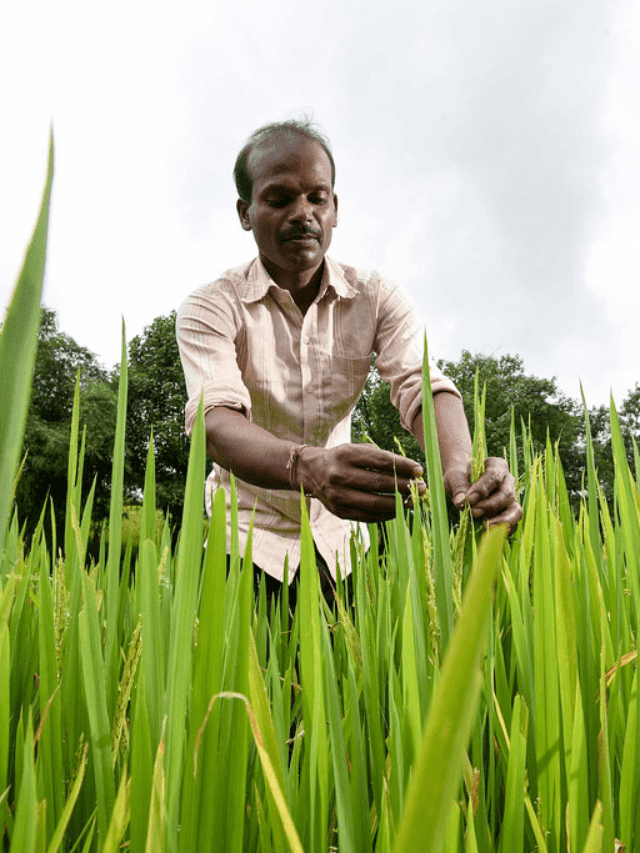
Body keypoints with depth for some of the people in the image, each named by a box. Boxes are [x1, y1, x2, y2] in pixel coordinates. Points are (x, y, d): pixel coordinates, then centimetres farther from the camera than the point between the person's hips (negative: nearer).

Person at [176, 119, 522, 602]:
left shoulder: (377, 299, -5)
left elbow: (423, 384, -19)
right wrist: (307, 467, -50)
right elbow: (216, 420, -29)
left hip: (338, 529, 3)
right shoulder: (211, 309, -14)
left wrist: (460, 467, -41)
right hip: (248, 529, -2)